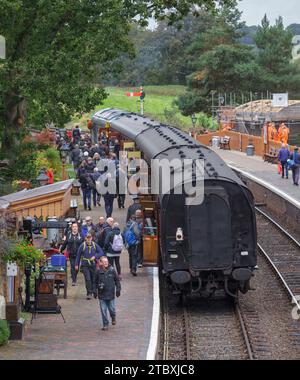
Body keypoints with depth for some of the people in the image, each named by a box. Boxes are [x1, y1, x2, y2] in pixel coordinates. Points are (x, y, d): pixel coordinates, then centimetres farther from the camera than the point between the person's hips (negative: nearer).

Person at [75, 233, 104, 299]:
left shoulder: (95, 245, -2)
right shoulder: (82, 246, -6)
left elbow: (101, 253, 0)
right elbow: (78, 255, 3)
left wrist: (95, 256, -16)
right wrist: (76, 264, 6)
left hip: (93, 265, 2)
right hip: (85, 265, -2)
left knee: (94, 279, 11)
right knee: (88, 279, -11)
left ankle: (94, 291, 31)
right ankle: (89, 293, -4)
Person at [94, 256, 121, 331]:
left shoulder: (112, 270, -3)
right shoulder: (99, 271, -2)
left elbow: (117, 280, 5)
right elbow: (95, 282, 7)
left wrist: (118, 289, 2)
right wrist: (95, 292, 7)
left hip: (111, 293, 0)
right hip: (102, 294, 0)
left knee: (111, 308, 8)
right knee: (103, 310, 0)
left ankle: (113, 318, 40)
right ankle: (105, 324, 10)